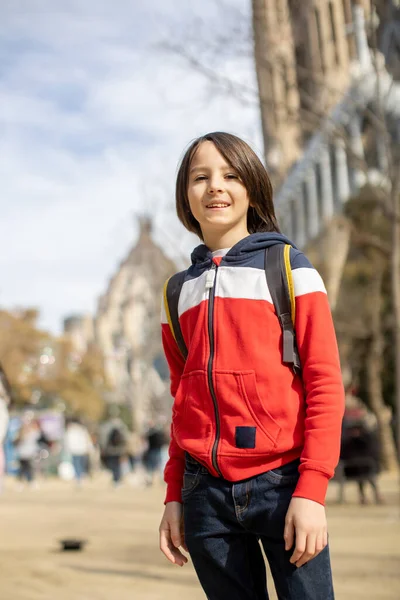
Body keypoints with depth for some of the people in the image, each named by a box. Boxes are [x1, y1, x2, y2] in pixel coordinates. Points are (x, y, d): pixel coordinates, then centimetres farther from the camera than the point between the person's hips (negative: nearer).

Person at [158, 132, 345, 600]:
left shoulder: (288, 268, 1)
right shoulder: (179, 292, 13)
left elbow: (324, 384, -4)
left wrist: (311, 489, -12)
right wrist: (174, 495, 12)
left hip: (281, 483, -3)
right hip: (206, 492, 3)